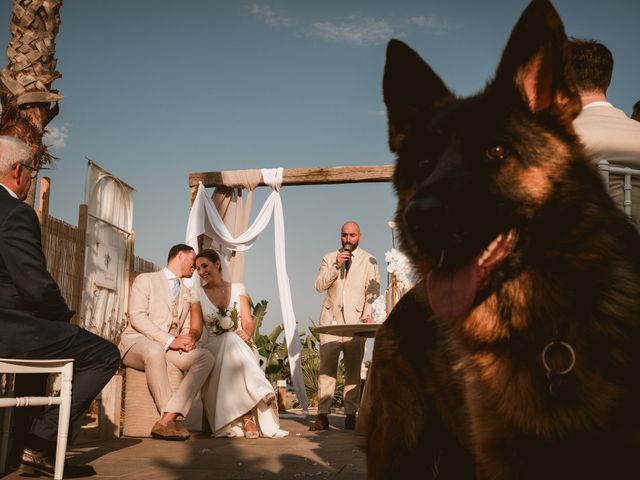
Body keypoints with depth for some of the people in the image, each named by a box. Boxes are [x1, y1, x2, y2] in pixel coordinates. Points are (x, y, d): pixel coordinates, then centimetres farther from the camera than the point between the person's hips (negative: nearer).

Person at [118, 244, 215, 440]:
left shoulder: (186, 293, 25)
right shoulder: (146, 280, 5)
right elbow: (137, 317, -9)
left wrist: (189, 339, -5)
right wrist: (170, 340, -19)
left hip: (171, 347, 6)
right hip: (137, 343, -6)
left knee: (206, 357, -22)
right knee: (155, 351, -40)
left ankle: (166, 420, -32)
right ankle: (173, 418, -27)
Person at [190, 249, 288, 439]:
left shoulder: (238, 288, 11)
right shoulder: (197, 293, 9)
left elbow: (248, 321, 2)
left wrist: (247, 333, -21)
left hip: (240, 347, 1)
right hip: (213, 350, 0)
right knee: (230, 341, -36)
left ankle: (246, 418, -40)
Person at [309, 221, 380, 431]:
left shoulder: (369, 261, 10)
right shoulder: (329, 258, 15)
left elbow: (373, 290, 2)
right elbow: (319, 285, 3)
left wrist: (368, 315, -12)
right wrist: (336, 266, -9)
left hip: (356, 321, -1)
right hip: (331, 319, 1)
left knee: (353, 370, -1)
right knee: (326, 368, -5)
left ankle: (351, 414, 4)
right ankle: (322, 415, -4)